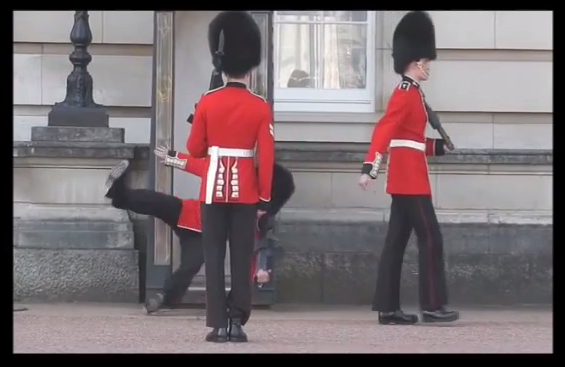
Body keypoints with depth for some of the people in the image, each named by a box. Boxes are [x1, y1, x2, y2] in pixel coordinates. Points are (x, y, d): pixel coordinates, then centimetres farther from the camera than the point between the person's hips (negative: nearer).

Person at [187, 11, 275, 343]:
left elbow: (194, 149, 3)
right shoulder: (260, 107, -4)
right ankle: (237, 323, 1)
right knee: (242, 259, 4)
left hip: (214, 188, 0)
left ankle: (218, 324, -2)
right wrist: (265, 198, 2)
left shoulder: (207, 102, -3)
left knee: (214, 258, 3)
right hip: (246, 191, 0)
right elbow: (267, 156, -6)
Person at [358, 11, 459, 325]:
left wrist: (437, 146, 14)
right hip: (410, 177, -10)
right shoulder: (406, 94, -14)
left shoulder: (410, 93, 17)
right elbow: (384, 131, -25)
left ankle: (388, 308, 8)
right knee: (431, 238, -7)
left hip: (406, 177, 10)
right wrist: (370, 167, -34)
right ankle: (433, 305, -5)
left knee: (397, 240, 8)